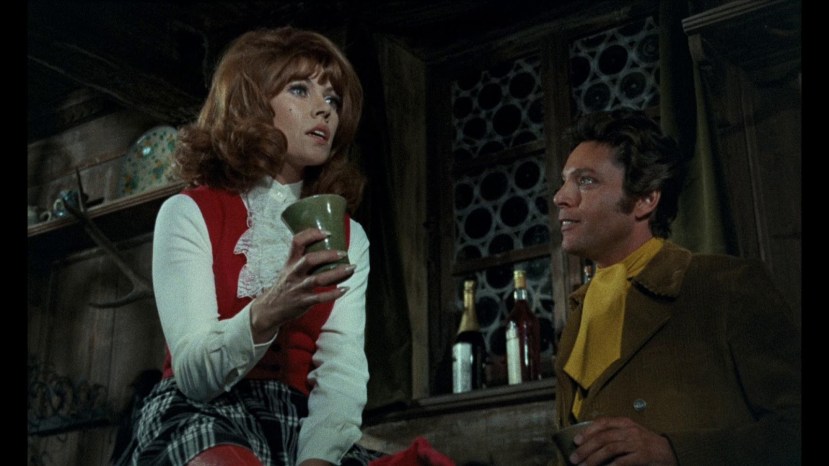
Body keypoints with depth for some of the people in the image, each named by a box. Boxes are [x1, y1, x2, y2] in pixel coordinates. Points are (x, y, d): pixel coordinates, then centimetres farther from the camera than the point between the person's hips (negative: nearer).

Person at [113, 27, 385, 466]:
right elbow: (193, 374, -10)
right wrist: (267, 313, -29)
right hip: (203, 417, -3)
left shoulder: (348, 236, 12)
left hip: (299, 424, 4)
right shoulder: (190, 213, 1)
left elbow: (343, 369, -3)